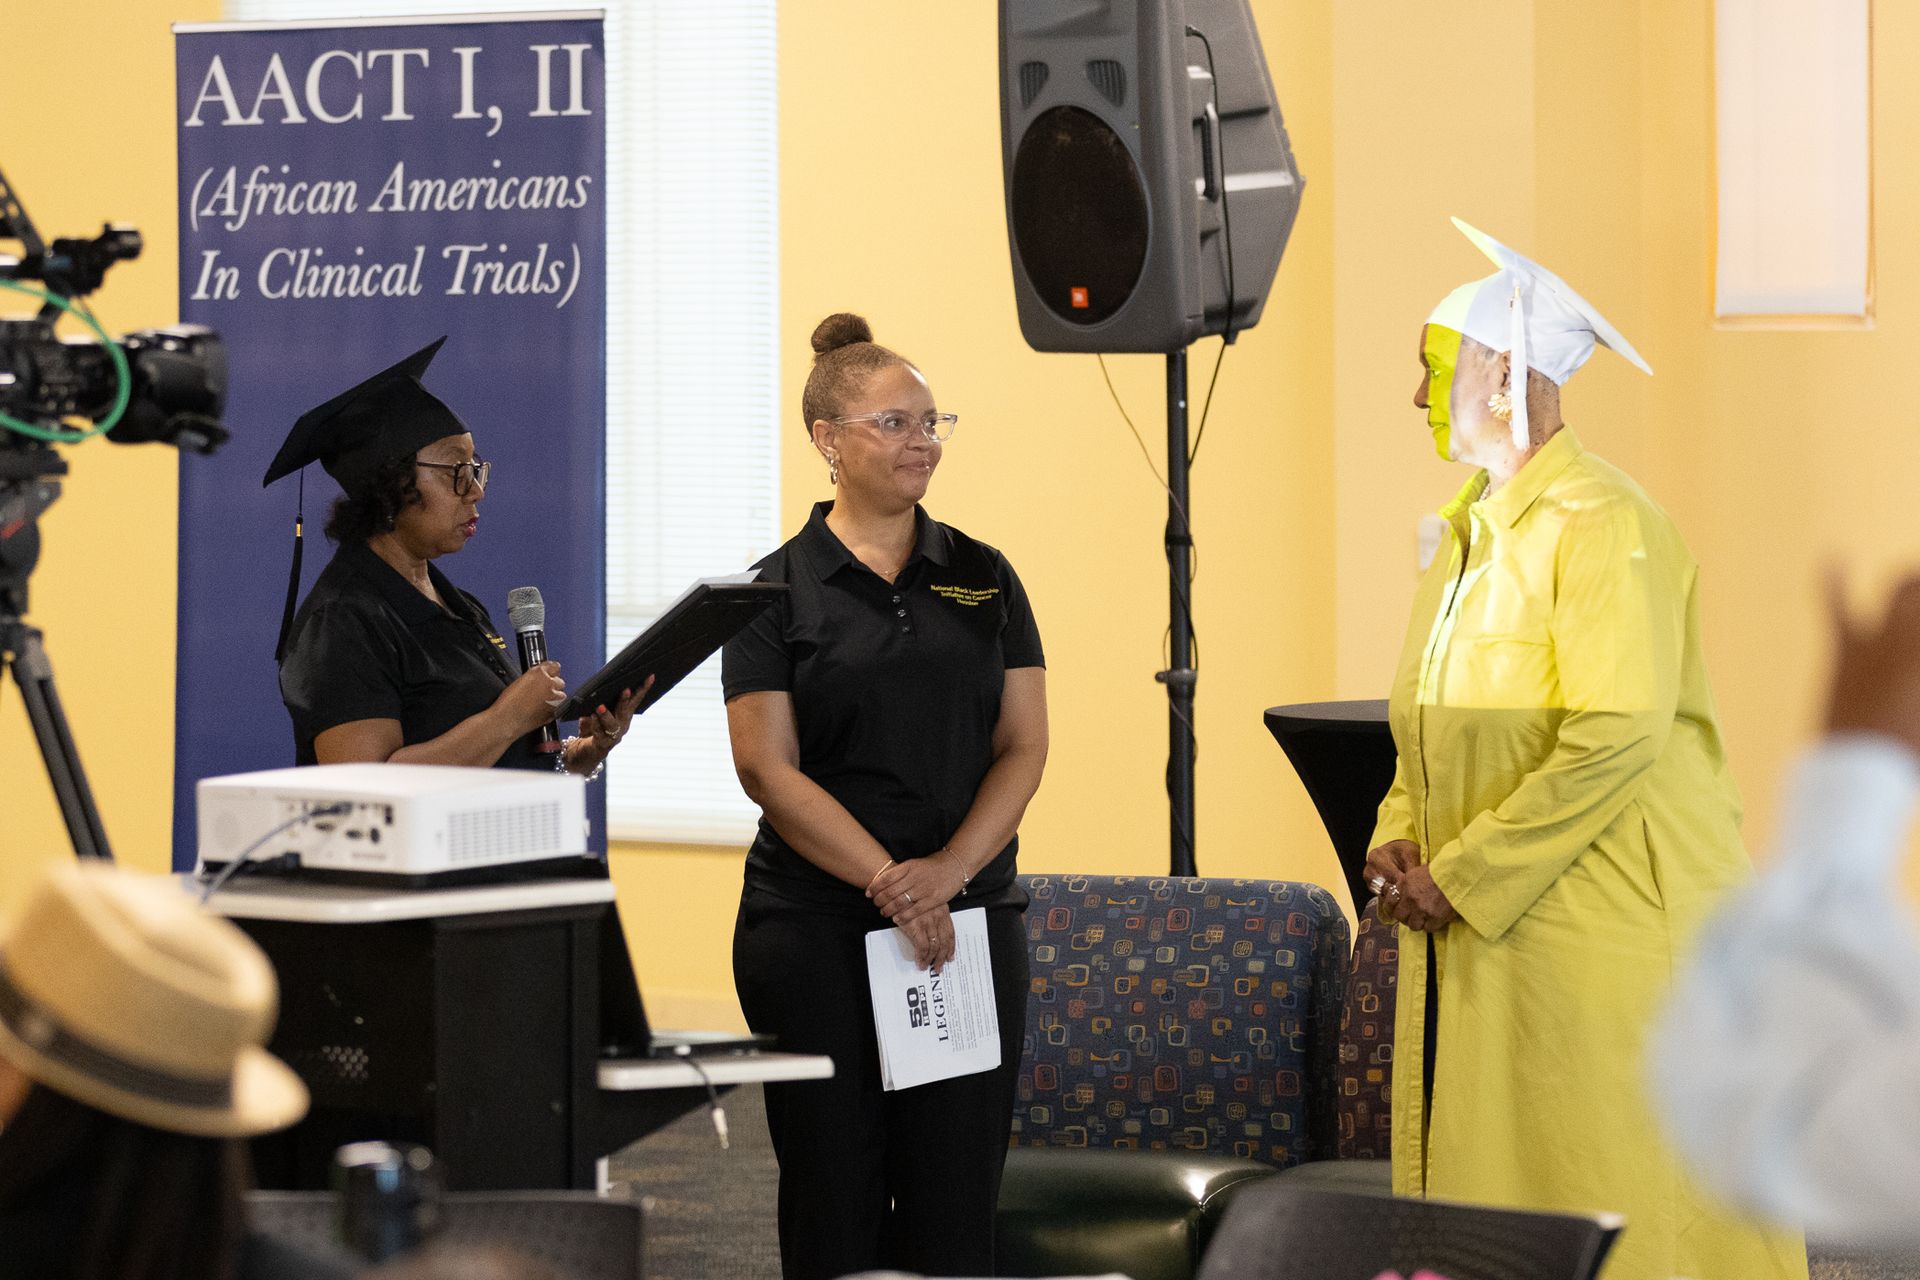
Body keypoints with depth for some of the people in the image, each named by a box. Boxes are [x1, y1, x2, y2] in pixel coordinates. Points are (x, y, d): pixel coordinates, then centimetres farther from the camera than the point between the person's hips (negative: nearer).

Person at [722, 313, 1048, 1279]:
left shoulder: (983, 579, 9)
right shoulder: (780, 591, 0)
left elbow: (1023, 746, 4)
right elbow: (769, 768, -7)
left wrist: (946, 870, -12)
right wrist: (888, 882, -16)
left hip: (971, 921, 3)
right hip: (816, 929, -2)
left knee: (956, 1197, 2)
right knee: (834, 1192, 2)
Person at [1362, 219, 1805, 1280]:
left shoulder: (1603, 526, -14)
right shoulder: (1469, 531, 15)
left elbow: (1616, 739, -22)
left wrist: (1461, 876, -18)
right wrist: (1400, 836, 3)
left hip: (1600, 937, -9)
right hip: (1476, 940, 9)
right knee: (1487, 1195, 8)